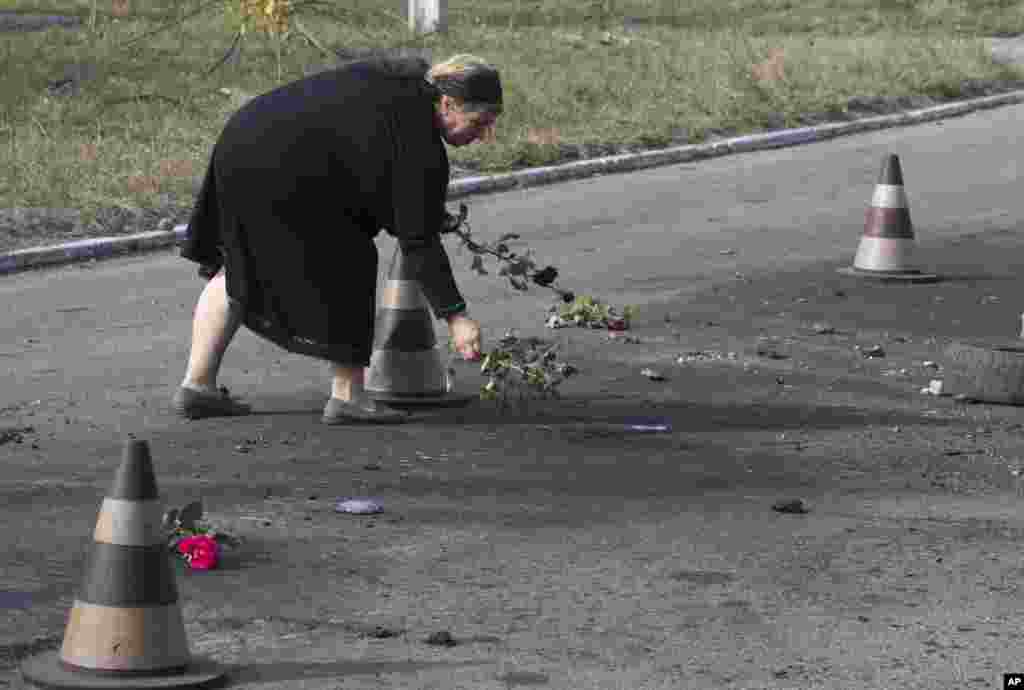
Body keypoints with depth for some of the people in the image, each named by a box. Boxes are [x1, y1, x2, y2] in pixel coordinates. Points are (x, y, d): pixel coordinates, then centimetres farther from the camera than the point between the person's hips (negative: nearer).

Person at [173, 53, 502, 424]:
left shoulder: (400, 74, 12)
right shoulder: (419, 142, -13)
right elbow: (419, 240, -14)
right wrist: (455, 315, -13)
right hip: (279, 174, -10)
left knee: (239, 267, 22)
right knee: (345, 271, 5)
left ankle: (196, 385, 24)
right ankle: (347, 396, 10)